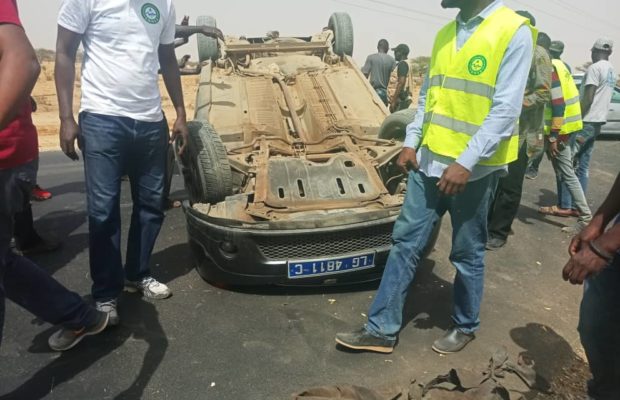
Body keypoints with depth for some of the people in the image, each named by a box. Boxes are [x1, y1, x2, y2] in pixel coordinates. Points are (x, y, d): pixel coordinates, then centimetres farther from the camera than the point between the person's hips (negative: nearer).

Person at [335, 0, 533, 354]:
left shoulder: (514, 31, -9)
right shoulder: (445, 34, 12)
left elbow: (506, 109, -16)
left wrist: (466, 162, -22)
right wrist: (411, 142, 6)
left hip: (475, 168, -6)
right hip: (429, 160, 6)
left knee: (467, 254, 9)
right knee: (406, 242, 7)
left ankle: (466, 326, 33)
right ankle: (382, 329, 18)